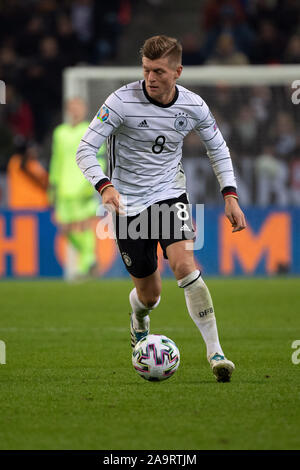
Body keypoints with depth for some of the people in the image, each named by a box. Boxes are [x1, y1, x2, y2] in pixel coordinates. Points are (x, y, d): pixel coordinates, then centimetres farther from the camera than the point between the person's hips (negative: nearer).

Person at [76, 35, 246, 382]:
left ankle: (215, 352, -23)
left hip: (169, 194, 1)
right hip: (128, 203, -1)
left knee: (184, 264, -26)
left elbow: (217, 148, 11)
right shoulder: (123, 101, -17)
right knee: (149, 294, 6)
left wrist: (230, 195, 2)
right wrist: (104, 186, -34)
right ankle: (138, 314, 46)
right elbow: (85, 149, -17)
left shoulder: (194, 107, -7)